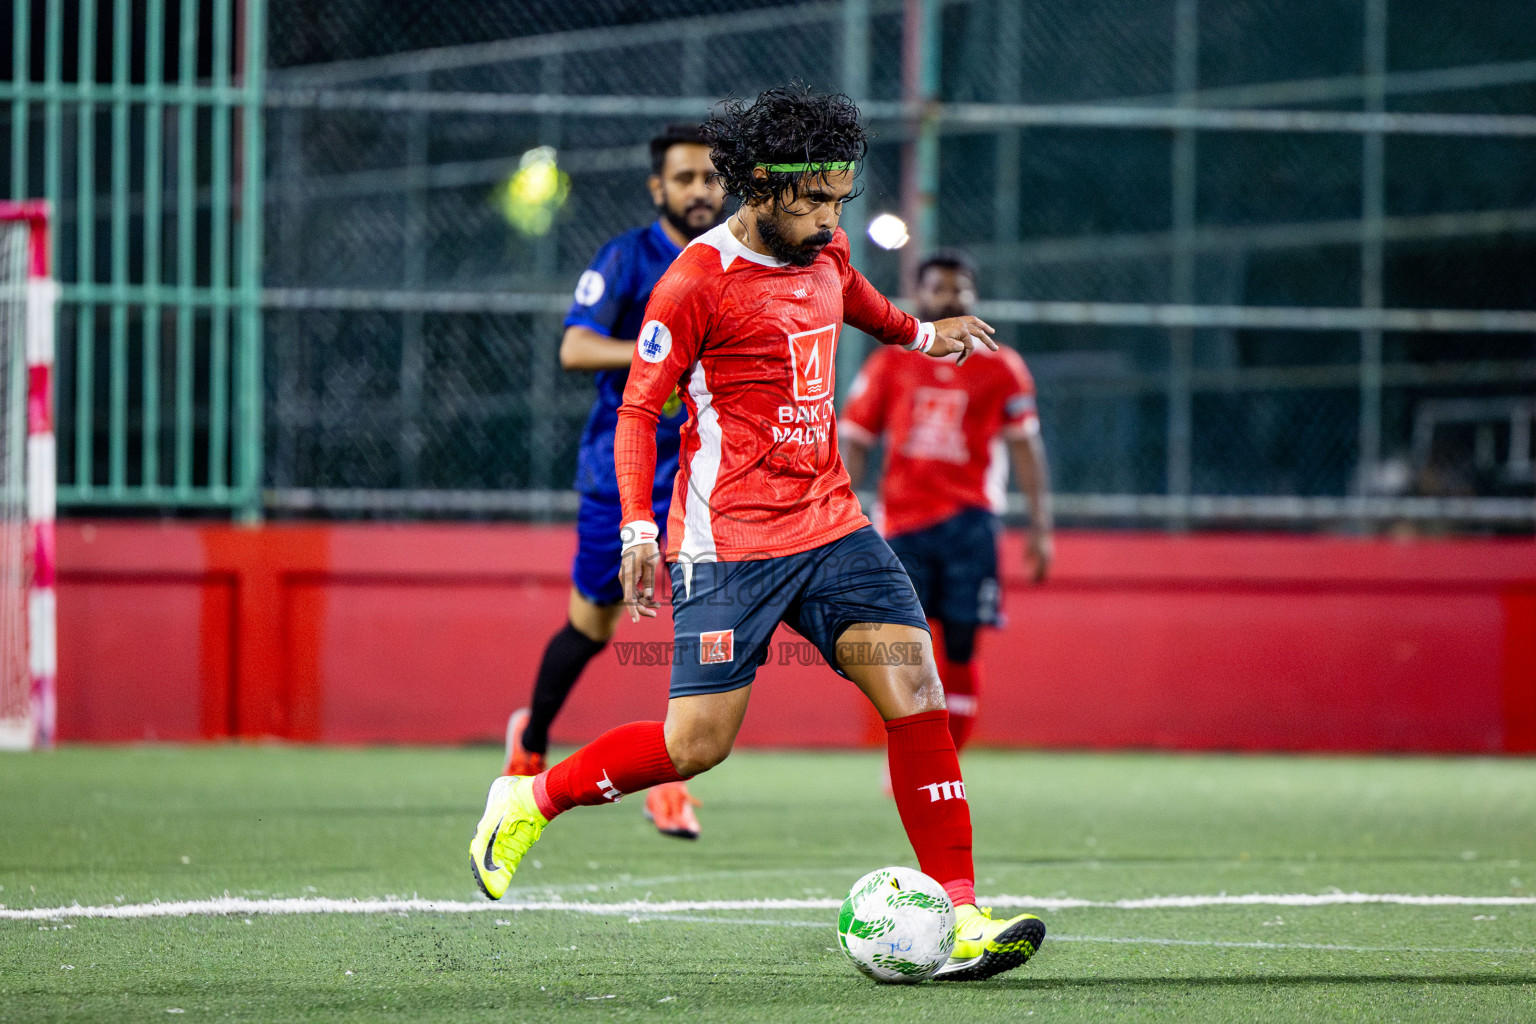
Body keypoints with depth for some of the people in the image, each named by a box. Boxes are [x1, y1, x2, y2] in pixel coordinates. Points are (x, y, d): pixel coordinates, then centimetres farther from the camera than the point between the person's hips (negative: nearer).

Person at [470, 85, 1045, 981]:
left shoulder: (825, 254, 9)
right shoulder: (697, 283, -12)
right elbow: (639, 409, -11)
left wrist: (920, 334, 48)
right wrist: (639, 530, -21)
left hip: (831, 527, 6)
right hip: (730, 544, -6)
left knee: (914, 684, -11)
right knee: (698, 743, -7)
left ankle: (956, 916, -11)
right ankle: (531, 801, 18)